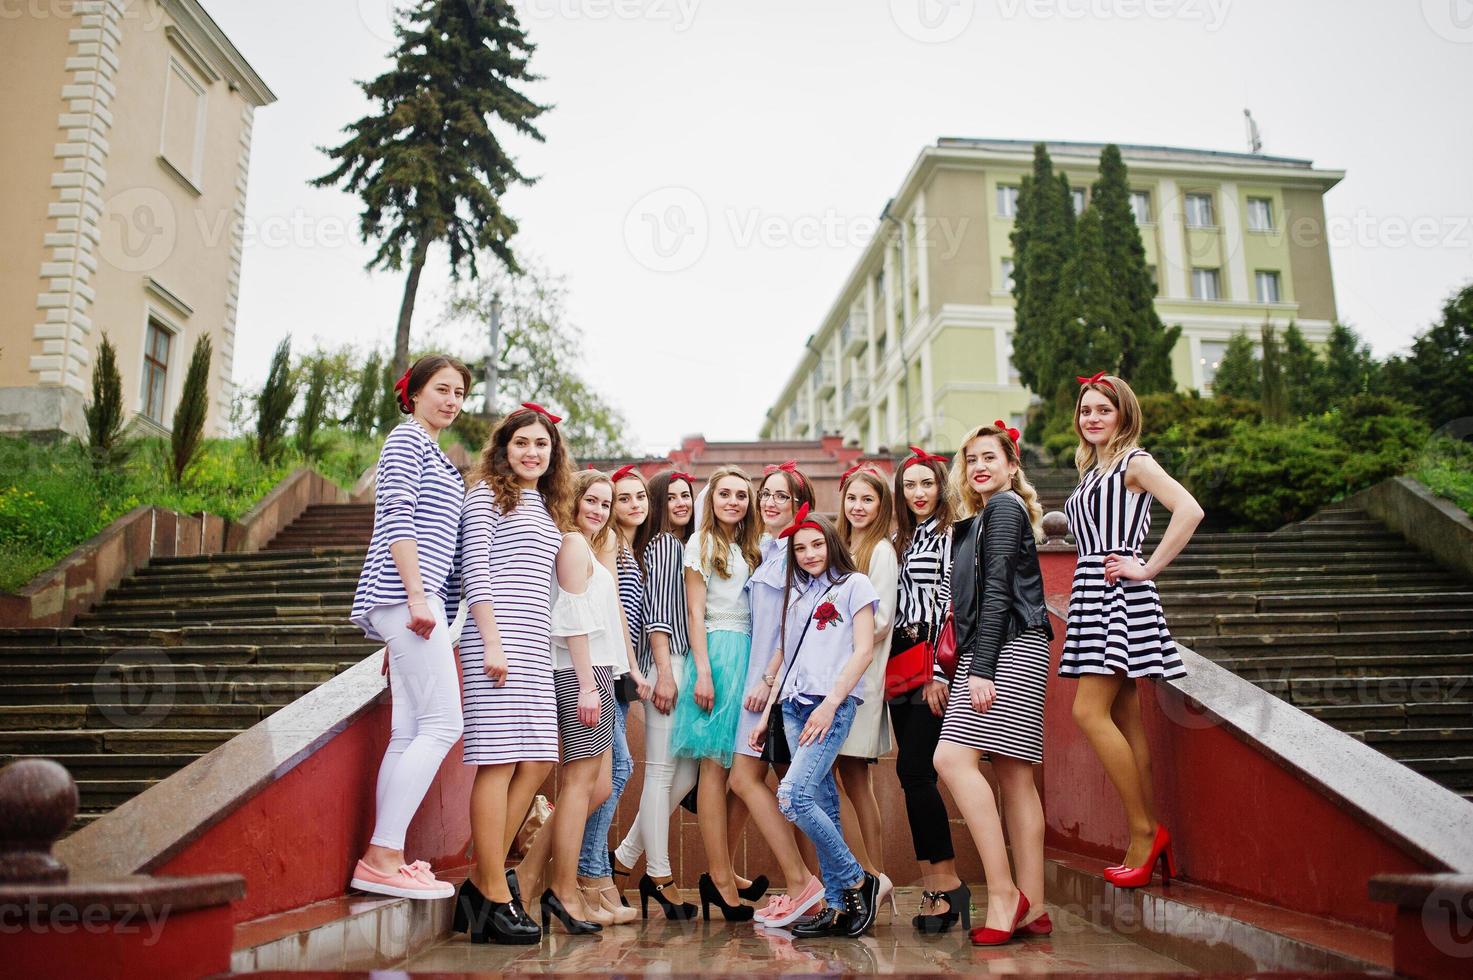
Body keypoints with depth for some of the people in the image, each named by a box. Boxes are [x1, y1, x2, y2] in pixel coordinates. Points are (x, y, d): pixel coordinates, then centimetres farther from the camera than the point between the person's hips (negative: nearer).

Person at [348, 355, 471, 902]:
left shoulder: (434, 456, 27)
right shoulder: (407, 438, 0)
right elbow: (397, 519, -12)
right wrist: (418, 595, -20)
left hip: (414, 601, 9)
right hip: (406, 594, -9)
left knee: (410, 731, 5)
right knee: (443, 724, -14)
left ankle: (385, 859, 6)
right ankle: (381, 856, -13)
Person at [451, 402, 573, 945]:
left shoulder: (549, 509, 22)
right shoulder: (487, 494, 2)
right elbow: (475, 571, -7)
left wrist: (540, 644, 16)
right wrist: (492, 642, -15)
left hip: (535, 646, 8)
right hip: (495, 640, -8)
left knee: (536, 761, 4)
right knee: (499, 761, -7)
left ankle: (482, 879, 14)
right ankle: (495, 897, -1)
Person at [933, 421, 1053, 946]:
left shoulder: (1004, 507, -3)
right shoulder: (977, 519, 25)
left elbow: (998, 593, -13)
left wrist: (980, 668, -18)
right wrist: (970, 664, 15)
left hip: (1008, 650, -10)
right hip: (994, 652, 10)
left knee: (952, 758, -18)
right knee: (1013, 776, 6)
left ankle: (1004, 895, -14)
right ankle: (1031, 908, 7)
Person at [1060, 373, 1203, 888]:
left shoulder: (1134, 461, -4)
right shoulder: (1092, 470, 20)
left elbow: (1189, 511, -19)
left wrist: (1147, 569, -16)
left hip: (1119, 596, -9)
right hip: (1091, 595, 9)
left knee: (1090, 712, -14)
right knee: (1123, 719, 7)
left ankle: (1145, 830, -3)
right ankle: (1150, 839, 11)